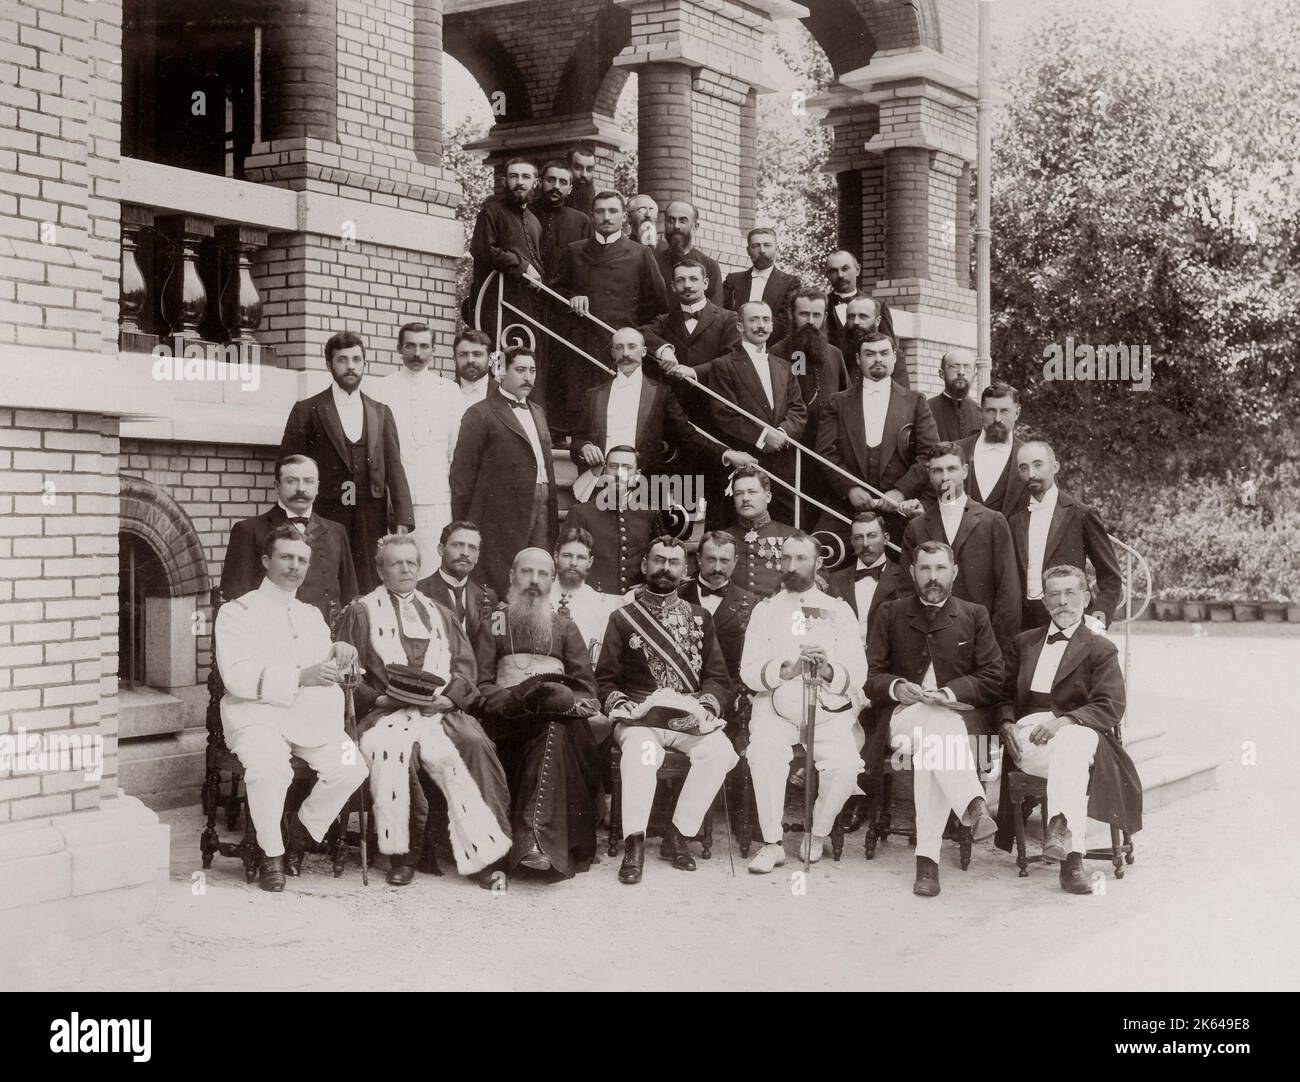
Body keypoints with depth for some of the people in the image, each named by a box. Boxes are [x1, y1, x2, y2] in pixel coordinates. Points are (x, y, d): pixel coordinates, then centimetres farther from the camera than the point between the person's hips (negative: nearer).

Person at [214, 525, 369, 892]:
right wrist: (300, 677, -21)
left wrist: (338, 650, 0)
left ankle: (304, 826, 6)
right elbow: (237, 676, -11)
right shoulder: (237, 612, 4)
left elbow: (326, 670, 25)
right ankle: (271, 855, -11)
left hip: (309, 717, 5)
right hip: (258, 716, -5)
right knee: (270, 767, -35)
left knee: (351, 768, -21)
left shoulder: (312, 614, 24)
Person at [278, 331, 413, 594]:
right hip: (326, 520, -2)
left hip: (372, 522, 2)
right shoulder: (308, 411, 4)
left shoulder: (381, 413, 13)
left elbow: (394, 470, 8)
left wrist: (402, 522, -2)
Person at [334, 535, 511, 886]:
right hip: (385, 712, -2)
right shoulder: (361, 613, 14)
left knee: (475, 744, -29)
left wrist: (449, 696, -4)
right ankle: (405, 852, -24)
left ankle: (483, 844, -22)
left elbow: (465, 664, 16)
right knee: (397, 750, -36)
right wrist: (379, 698, -10)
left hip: (439, 710, 3)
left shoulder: (439, 614, 25)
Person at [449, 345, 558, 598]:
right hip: (502, 517, -7)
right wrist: (461, 526, -7)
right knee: (500, 589, -5)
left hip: (540, 510, 7)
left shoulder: (538, 412, 21)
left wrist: (552, 512, 15)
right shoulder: (481, 414, -3)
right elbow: (462, 473, -5)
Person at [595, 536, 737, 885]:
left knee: (721, 751, -29)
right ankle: (634, 844, -25)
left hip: (690, 718, 2)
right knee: (641, 751, -36)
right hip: (640, 717, -2)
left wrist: (705, 707, -8)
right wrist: (620, 704, -12)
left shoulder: (699, 618, 17)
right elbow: (605, 679, 8)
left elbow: (719, 678, 11)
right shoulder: (623, 617, 11)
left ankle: (678, 836, -15)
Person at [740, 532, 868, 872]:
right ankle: (772, 844, -16)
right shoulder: (765, 609, 11)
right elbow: (748, 671, -2)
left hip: (829, 709, 0)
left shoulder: (838, 611, 10)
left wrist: (828, 671, -21)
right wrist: (784, 670, -21)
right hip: (776, 707, 0)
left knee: (845, 765, -27)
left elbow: (857, 675, 0)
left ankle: (818, 835, 0)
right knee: (763, 755, -31)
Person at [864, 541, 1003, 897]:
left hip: (960, 715, 0)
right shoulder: (890, 614, 17)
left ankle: (928, 857, -42)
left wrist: (951, 692, -9)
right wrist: (896, 688, -13)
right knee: (934, 727, -37)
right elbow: (869, 674, 10)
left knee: (933, 745, -36)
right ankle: (972, 804, -53)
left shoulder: (975, 615, 17)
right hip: (902, 715, 0)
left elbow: (993, 678, 8)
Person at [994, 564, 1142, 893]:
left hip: (1078, 731, -1)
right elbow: (1005, 694, 24)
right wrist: (1007, 724, -1)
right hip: (1027, 736, 1)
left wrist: (1062, 721, -19)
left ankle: (1061, 828, -55)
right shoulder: (1024, 642, 26)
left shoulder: (1101, 650, 12)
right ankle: (1072, 854, -49)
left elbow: (1110, 708, -2)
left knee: (1071, 745, -40)